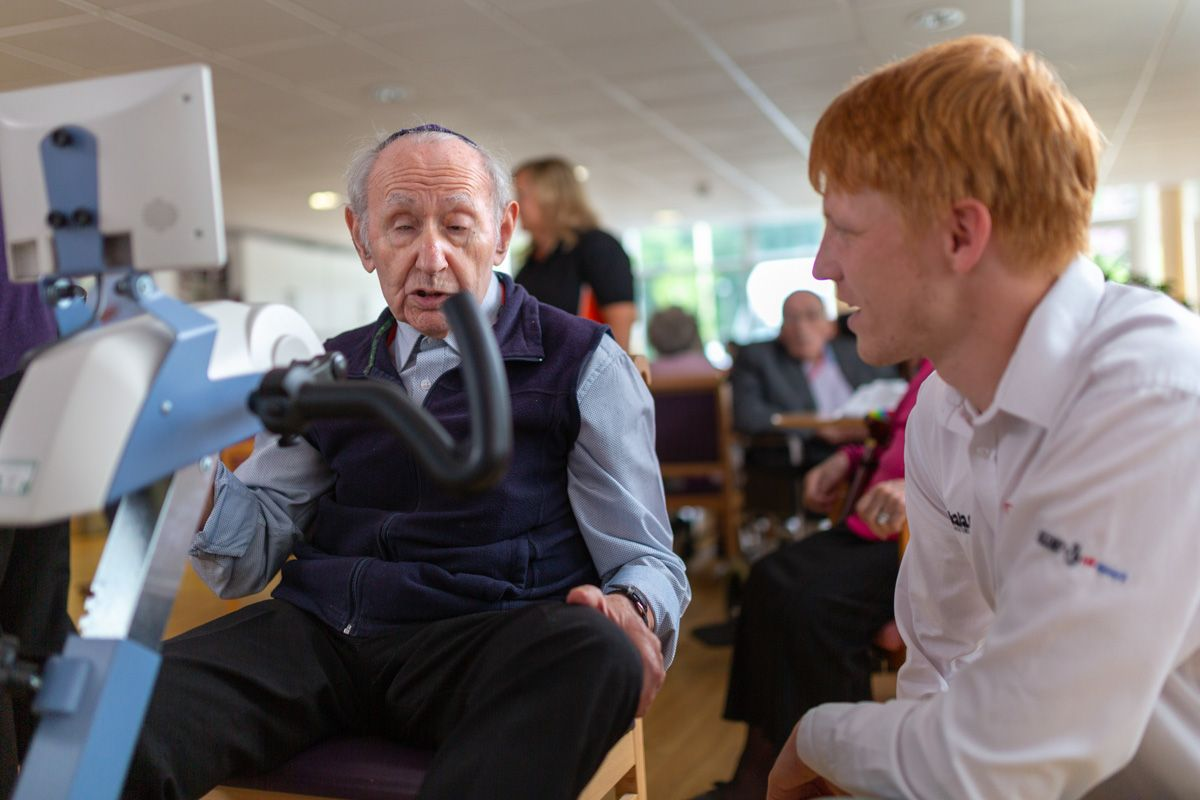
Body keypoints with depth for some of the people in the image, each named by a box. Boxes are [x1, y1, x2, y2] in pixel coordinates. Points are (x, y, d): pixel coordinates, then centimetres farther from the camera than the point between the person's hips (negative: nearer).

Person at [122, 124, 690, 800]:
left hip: (489, 635, -2)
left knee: (594, 654, -34)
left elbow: (646, 557, 4)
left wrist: (630, 609, -20)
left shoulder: (582, 364, 5)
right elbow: (246, 558, 12)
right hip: (317, 634, 3)